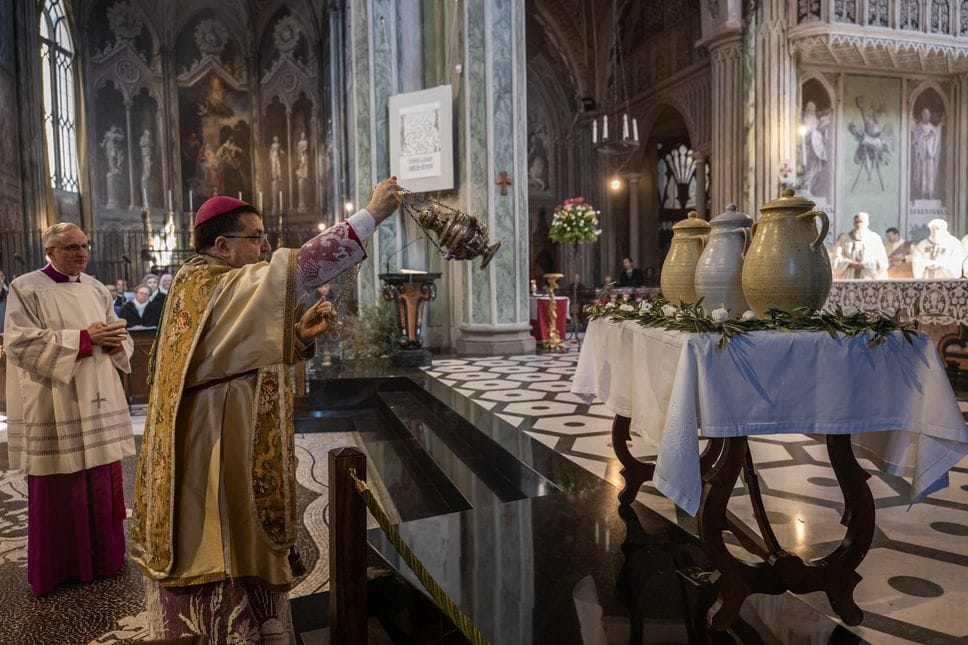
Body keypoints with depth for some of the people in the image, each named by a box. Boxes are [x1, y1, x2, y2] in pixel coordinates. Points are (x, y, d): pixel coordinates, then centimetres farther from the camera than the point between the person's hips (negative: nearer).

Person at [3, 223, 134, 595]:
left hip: (97, 403, 5)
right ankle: (56, 568, 17)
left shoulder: (96, 288, 11)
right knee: (58, 489, 2)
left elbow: (119, 339, 14)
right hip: (54, 407, -5)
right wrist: (84, 338, -18)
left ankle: (102, 557, 25)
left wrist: (113, 341, -10)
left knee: (102, 483, 10)